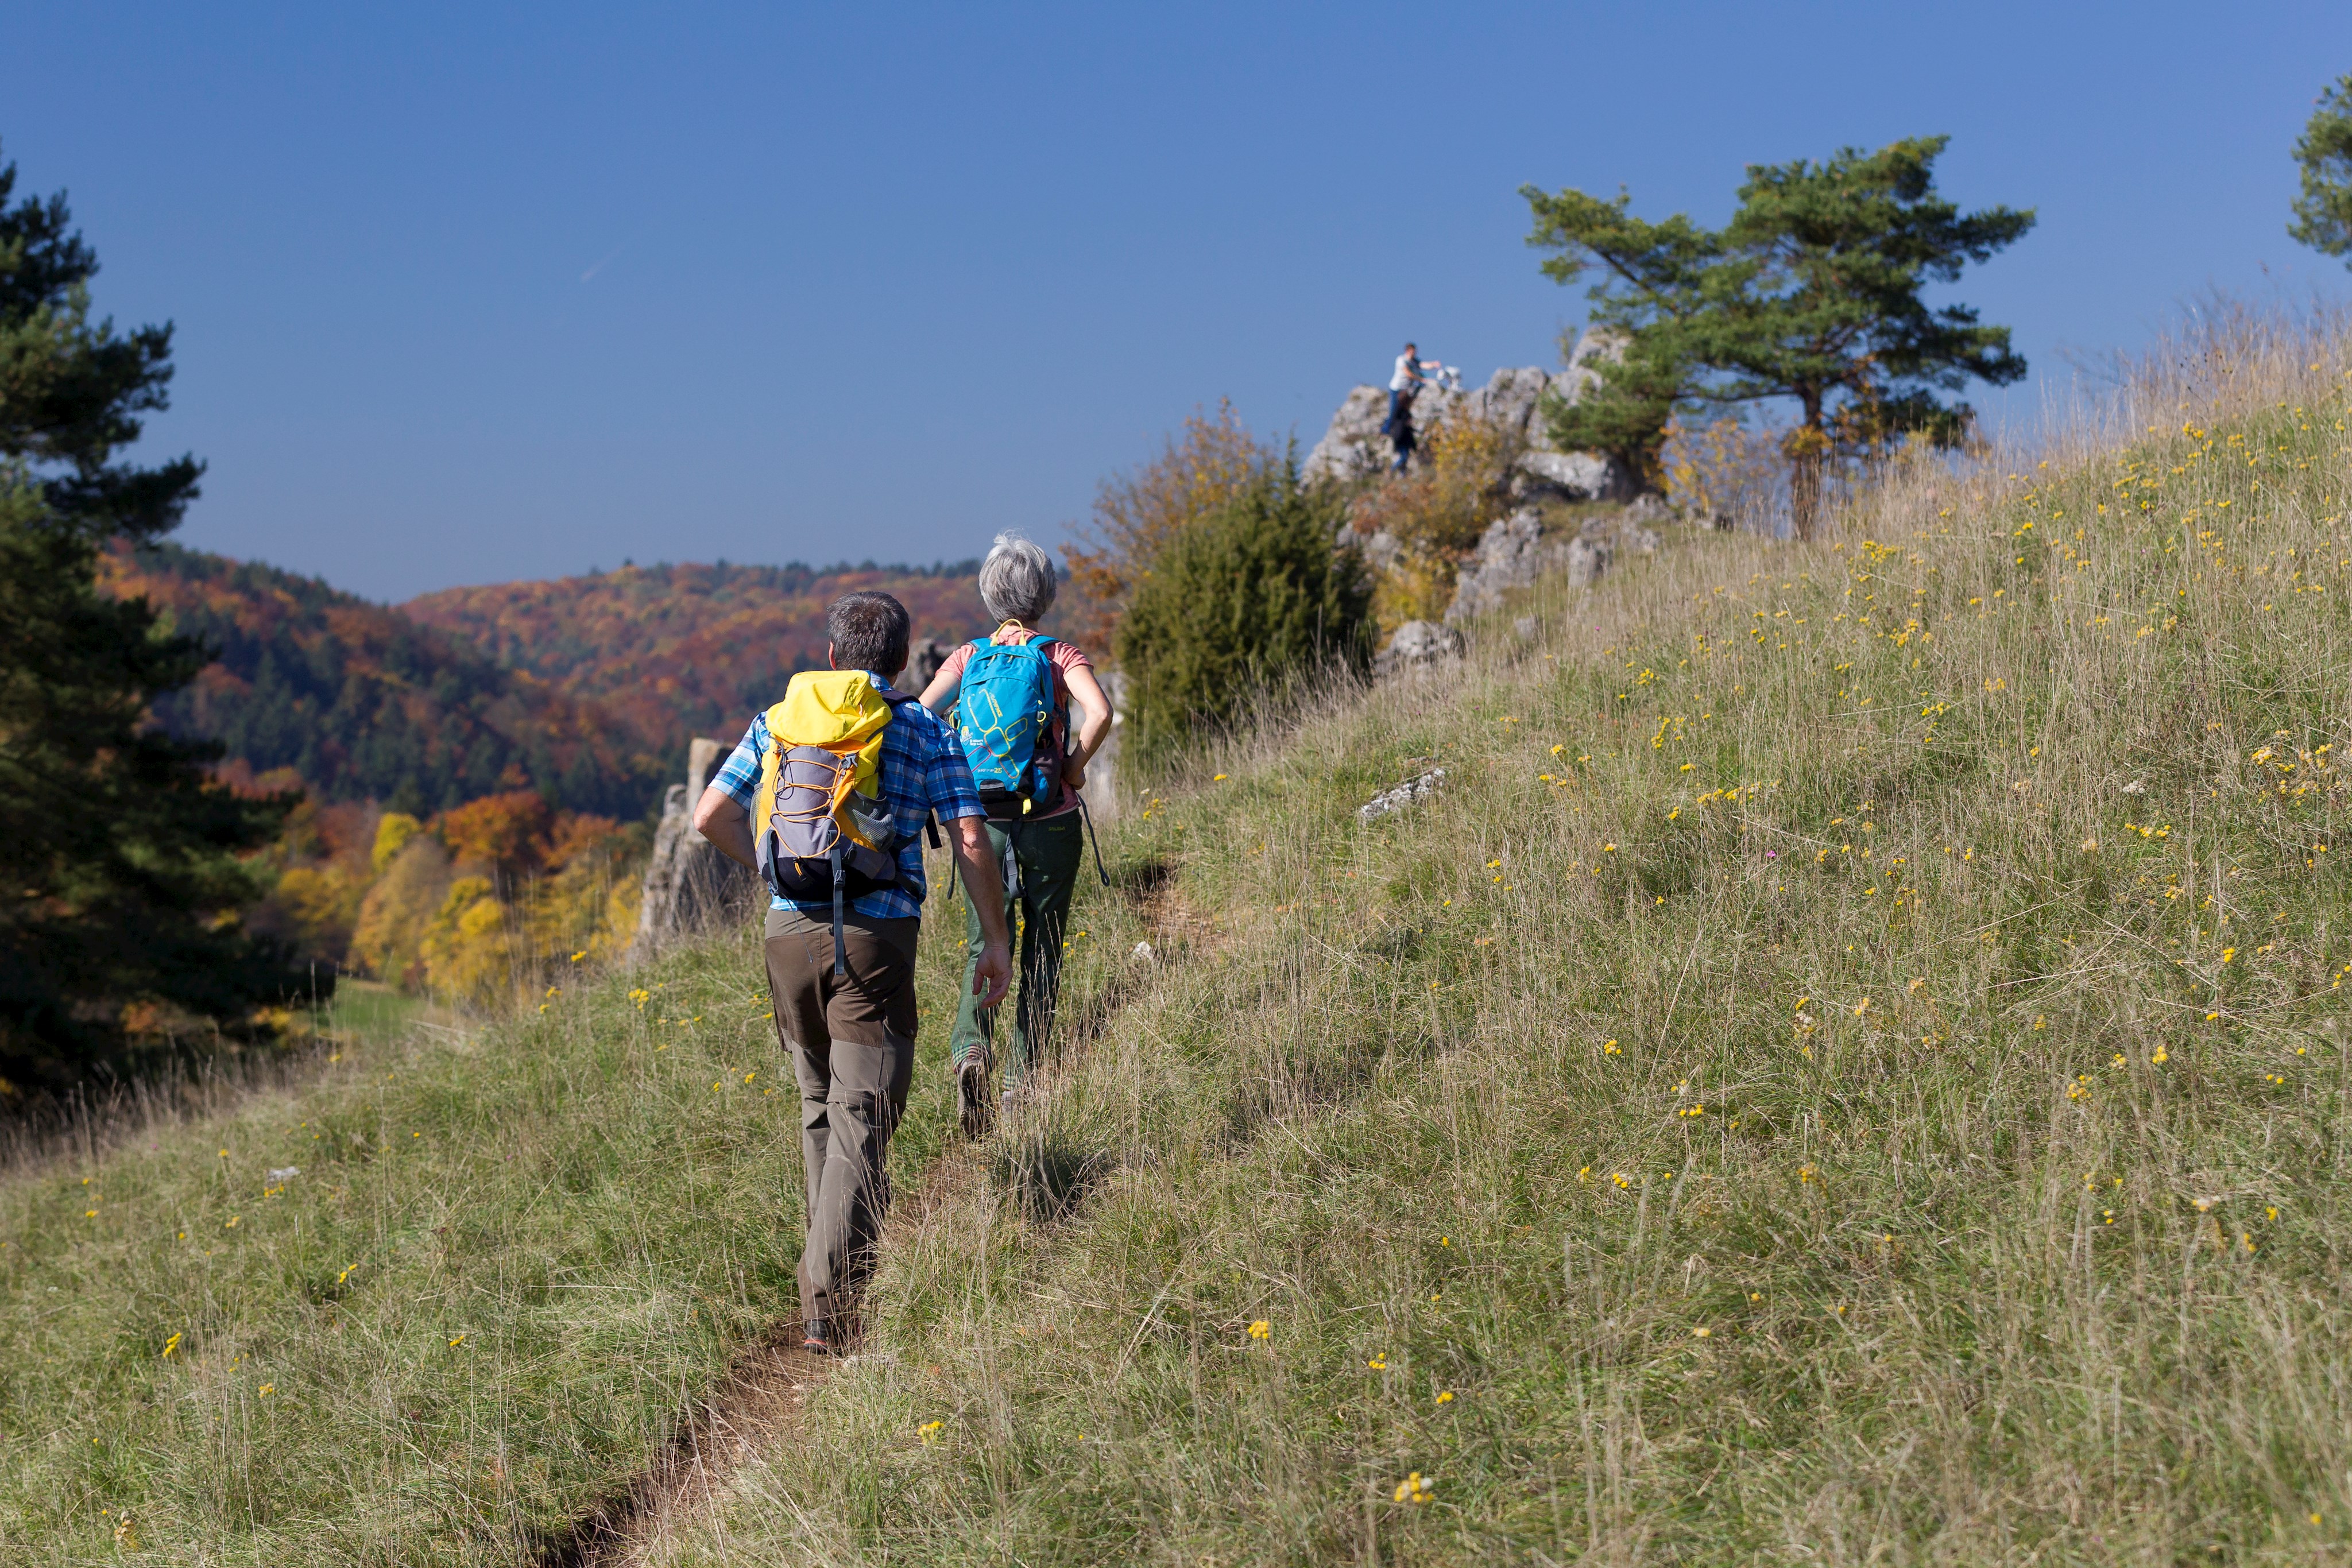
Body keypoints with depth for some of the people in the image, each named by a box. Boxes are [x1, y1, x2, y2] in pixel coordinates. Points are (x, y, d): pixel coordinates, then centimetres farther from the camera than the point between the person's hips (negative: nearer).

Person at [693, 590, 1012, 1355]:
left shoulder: (779, 721, 12)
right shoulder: (928, 733, 6)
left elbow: (711, 816, 8)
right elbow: (970, 840, -2)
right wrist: (995, 939, 5)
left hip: (790, 929, 3)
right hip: (875, 937, -3)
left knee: (820, 1104, 21)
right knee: (860, 1120, -5)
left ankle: (842, 1255, 31)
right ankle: (828, 1304, -13)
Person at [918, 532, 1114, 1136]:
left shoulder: (968, 656, 3)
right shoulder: (1063, 655, -2)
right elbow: (1099, 713, -21)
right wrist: (1075, 766, -7)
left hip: (983, 822, 1)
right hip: (1051, 822, -1)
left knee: (986, 946, 9)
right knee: (1042, 952, 12)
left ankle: (971, 1047, -19)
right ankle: (1021, 1081, 13)